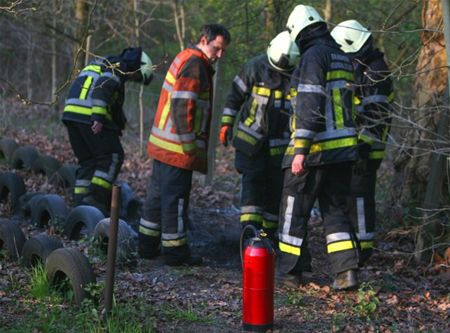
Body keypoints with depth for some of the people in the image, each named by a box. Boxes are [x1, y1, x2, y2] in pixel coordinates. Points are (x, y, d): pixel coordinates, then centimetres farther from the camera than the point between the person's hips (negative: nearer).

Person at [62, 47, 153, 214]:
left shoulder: (99, 64, 30)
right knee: (112, 156, -1)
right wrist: (99, 118, -23)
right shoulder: (118, 66, 0)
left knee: (87, 161, 15)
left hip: (71, 113, 9)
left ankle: (81, 202, 11)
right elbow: (103, 87, -17)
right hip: (89, 116, -9)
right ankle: (96, 198, -8)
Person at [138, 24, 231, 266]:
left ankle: (148, 245, 25)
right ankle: (175, 251, 4)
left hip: (162, 146, 10)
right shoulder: (194, 65, -15)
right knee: (176, 198, -3)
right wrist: (190, 147, -19)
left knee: (158, 194, 16)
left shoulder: (185, 59, 18)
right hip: (178, 148, -10)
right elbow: (182, 107, -23)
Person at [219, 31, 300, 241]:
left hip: (281, 144, 1)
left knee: (275, 190, 5)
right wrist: (226, 123, 4)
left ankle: (268, 234, 18)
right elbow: (236, 94, 5)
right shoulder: (256, 67, -7)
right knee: (253, 182, -13)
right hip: (251, 139, -1)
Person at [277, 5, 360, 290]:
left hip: (316, 149, -8)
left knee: (295, 210, 5)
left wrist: (301, 150, -21)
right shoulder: (343, 58, 16)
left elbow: (310, 104, -19)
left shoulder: (314, 55, -11)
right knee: (336, 209, 12)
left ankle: (290, 272, 11)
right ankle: (347, 270, 1)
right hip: (343, 148, 8)